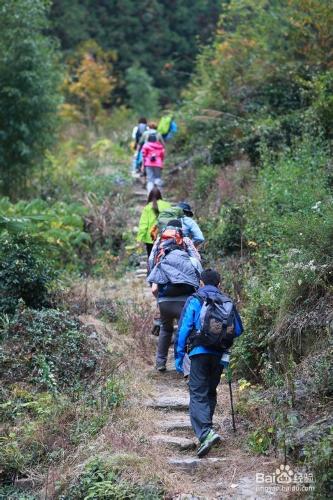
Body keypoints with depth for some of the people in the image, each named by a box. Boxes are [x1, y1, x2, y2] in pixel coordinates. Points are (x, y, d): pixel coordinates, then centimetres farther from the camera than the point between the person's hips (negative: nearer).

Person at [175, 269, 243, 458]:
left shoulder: (194, 301, 0)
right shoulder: (228, 303, 9)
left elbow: (184, 329, -6)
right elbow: (238, 330, 12)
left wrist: (179, 356, -2)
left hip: (199, 352, -4)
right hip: (219, 355, 4)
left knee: (198, 395, -8)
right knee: (210, 392, 20)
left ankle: (206, 433, -26)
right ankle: (205, 427, 28)